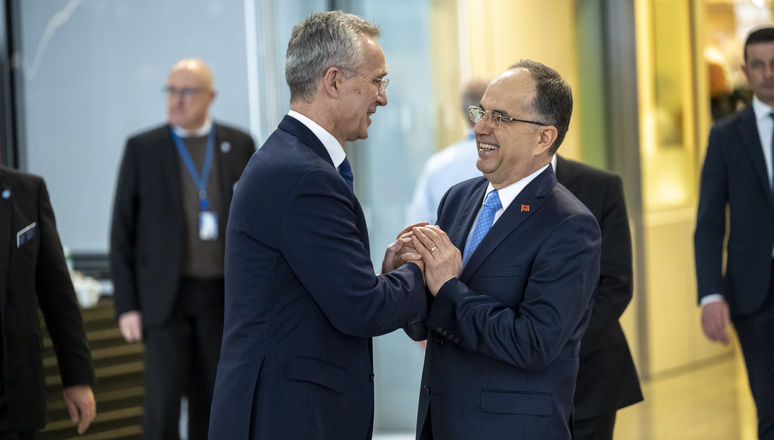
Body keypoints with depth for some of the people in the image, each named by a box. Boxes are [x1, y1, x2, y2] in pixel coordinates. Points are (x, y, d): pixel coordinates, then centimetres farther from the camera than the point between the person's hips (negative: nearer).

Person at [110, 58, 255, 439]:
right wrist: (127, 305, -4)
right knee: (163, 403, -6)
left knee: (212, 406, 8)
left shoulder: (239, 146, 5)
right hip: (166, 294, -2)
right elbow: (122, 232, 1)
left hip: (222, 295, 2)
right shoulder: (142, 148, 1)